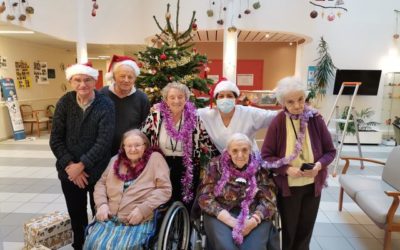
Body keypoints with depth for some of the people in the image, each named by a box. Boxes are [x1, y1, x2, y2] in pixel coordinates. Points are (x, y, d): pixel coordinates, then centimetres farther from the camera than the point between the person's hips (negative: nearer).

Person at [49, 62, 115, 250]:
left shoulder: (106, 105, -13)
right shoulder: (64, 103, -3)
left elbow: (104, 142, -17)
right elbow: (55, 139, -3)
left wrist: (81, 165, -18)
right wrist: (69, 166, -12)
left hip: (97, 171, -3)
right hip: (69, 171, 3)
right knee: (76, 215, 19)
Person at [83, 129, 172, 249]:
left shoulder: (155, 159, -2)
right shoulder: (116, 160, 14)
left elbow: (164, 189, -8)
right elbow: (101, 183, 18)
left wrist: (142, 209, -15)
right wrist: (102, 204, -1)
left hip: (139, 221, -4)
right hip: (110, 218, 5)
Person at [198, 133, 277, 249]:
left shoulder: (260, 167, -1)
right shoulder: (216, 165, -2)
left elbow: (269, 201, -1)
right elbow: (205, 197, -6)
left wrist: (253, 221, -19)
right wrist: (232, 221, -16)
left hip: (254, 215, 1)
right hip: (221, 216, 0)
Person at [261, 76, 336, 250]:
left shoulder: (316, 120, -10)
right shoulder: (277, 123, -16)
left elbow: (330, 151, -2)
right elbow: (266, 155, -12)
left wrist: (319, 165, -21)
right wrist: (287, 169, -25)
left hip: (312, 185, 2)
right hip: (287, 186, -2)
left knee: (306, 229, 20)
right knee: (289, 229, 17)